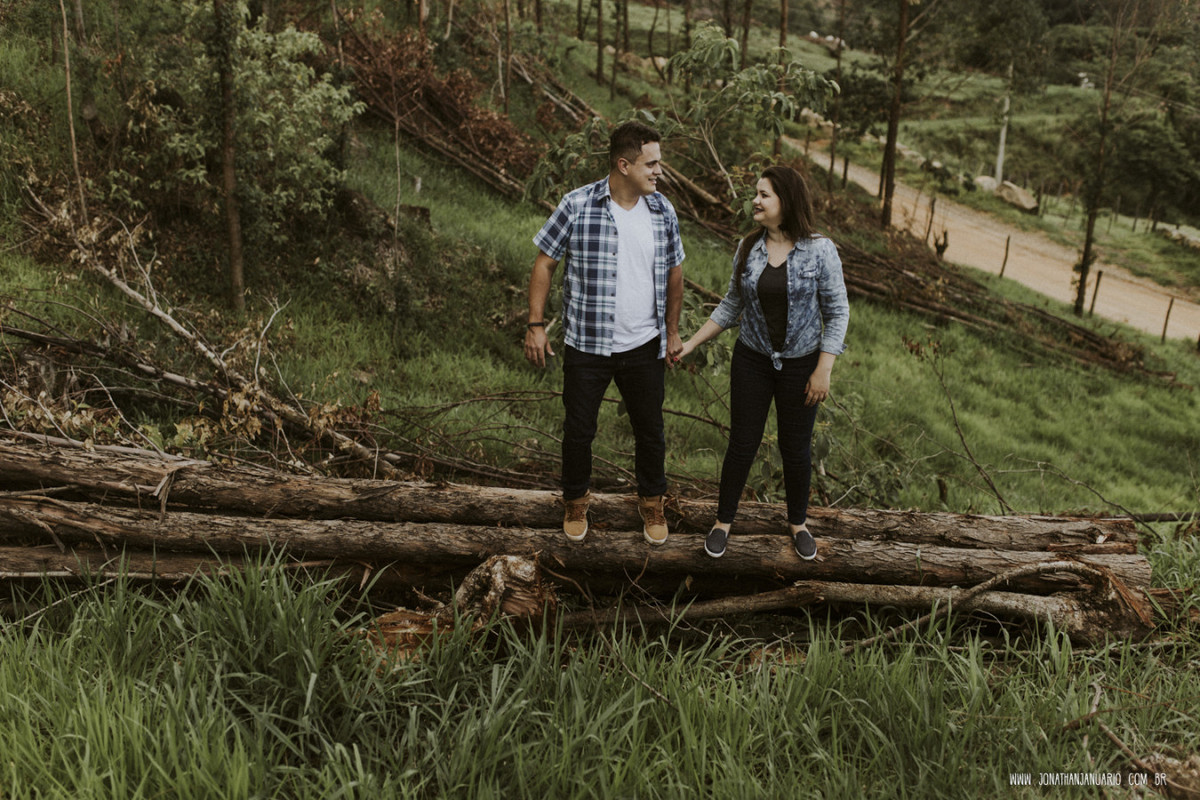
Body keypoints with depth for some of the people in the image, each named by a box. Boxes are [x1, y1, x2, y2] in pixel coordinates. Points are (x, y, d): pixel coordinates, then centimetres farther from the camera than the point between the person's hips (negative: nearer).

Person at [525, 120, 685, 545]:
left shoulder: (663, 210, -1)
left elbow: (673, 272, 11)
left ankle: (651, 502, 38)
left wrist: (672, 332, 14)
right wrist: (536, 325, -8)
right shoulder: (577, 205, -12)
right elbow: (544, 263, -4)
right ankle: (576, 501, 37)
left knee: (650, 429, 14)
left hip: (644, 347, 3)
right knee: (579, 429, 12)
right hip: (586, 346, -2)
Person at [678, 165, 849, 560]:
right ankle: (723, 521, 26)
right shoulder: (747, 249, -2)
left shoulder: (820, 250, -12)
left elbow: (837, 312, -8)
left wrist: (824, 369, -13)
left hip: (800, 365, -2)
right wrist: (692, 343, 5)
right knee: (742, 444, 8)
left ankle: (798, 522, 34)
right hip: (752, 361, 2)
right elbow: (732, 305, 8)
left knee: (796, 449, 11)